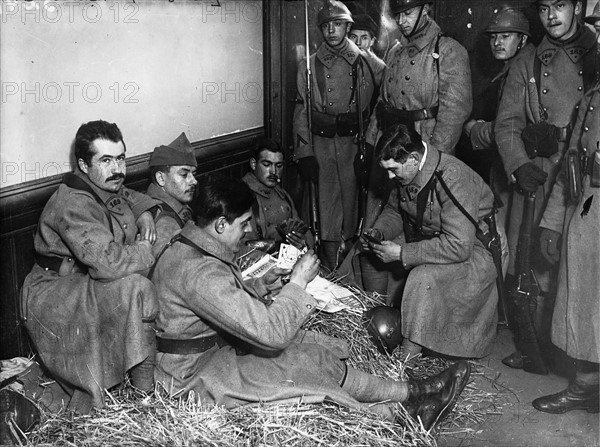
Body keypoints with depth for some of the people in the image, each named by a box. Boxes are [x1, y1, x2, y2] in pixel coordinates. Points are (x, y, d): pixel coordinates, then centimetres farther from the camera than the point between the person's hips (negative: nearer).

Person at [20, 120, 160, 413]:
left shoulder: (109, 190, 4)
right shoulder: (73, 205, -25)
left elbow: (130, 196, 29)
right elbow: (107, 262, -36)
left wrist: (144, 213, 6)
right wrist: (148, 250, -18)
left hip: (89, 285, 10)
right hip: (53, 298, -10)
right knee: (135, 288, -30)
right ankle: (146, 393, -18)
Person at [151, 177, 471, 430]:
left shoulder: (191, 249, 4)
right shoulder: (199, 272, -31)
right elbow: (270, 332, -31)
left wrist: (259, 286, 3)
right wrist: (297, 282, -19)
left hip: (215, 347, 10)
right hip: (195, 375, -10)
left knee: (315, 350, -6)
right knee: (317, 364, -13)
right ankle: (414, 393, 2)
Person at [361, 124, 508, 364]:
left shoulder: (453, 178, -32)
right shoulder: (406, 172, -7)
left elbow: (459, 246, -35)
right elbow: (394, 210, 13)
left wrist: (402, 253, -31)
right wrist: (378, 232, -8)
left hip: (475, 248, -9)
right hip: (431, 239, 9)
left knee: (424, 279, -33)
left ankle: (408, 356, -20)